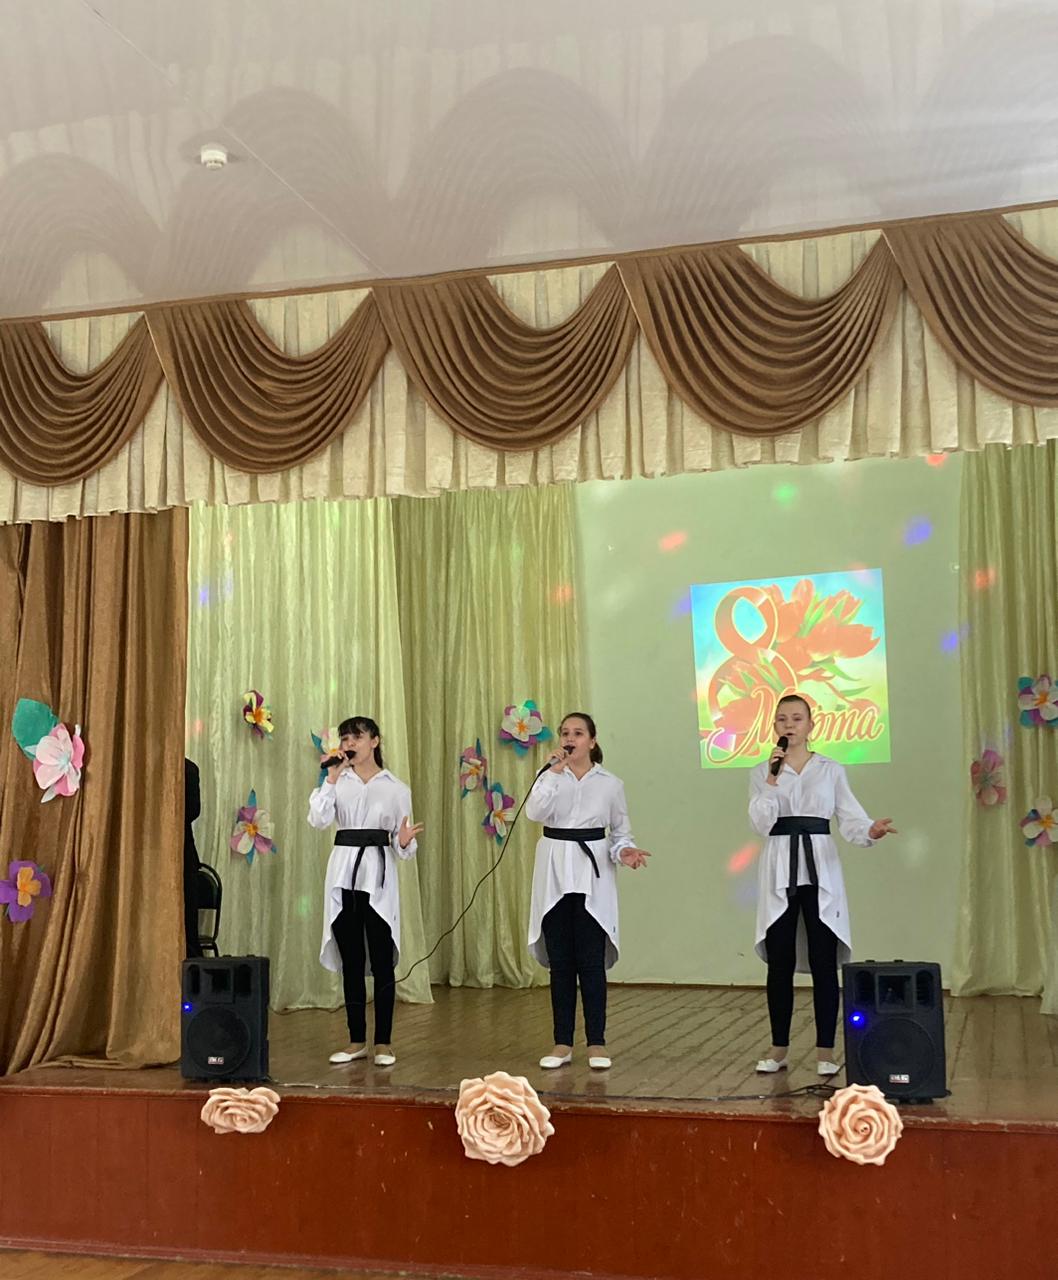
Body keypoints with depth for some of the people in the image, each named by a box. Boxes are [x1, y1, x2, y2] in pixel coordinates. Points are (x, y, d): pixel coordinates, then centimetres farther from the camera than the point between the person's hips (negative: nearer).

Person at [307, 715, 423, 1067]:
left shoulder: (395, 788, 4)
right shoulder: (338, 781, 7)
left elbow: (401, 845, 6)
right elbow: (318, 820, -9)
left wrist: (405, 841, -16)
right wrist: (331, 778, -11)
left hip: (378, 874, -2)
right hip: (343, 873, 2)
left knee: (382, 961, -1)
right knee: (351, 962, 8)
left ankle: (383, 1042, 7)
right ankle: (356, 1040, 17)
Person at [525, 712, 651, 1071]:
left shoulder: (610, 784, 3)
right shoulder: (550, 776, 5)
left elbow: (620, 831, 10)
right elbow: (534, 812, -14)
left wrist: (625, 852, -11)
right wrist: (555, 771, -17)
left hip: (592, 877, -1)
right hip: (555, 873, 2)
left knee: (590, 961, -1)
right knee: (560, 962, 6)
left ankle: (596, 1042, 9)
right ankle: (562, 1043, 14)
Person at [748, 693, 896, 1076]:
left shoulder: (831, 770, 6)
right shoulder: (762, 772, 7)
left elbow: (850, 819, -2)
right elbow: (761, 824, -5)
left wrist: (872, 831, -23)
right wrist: (773, 779, -13)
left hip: (820, 869, -1)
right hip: (779, 869, 1)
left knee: (824, 963, -1)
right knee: (779, 963, 4)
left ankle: (825, 1049, 8)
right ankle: (779, 1047, 16)